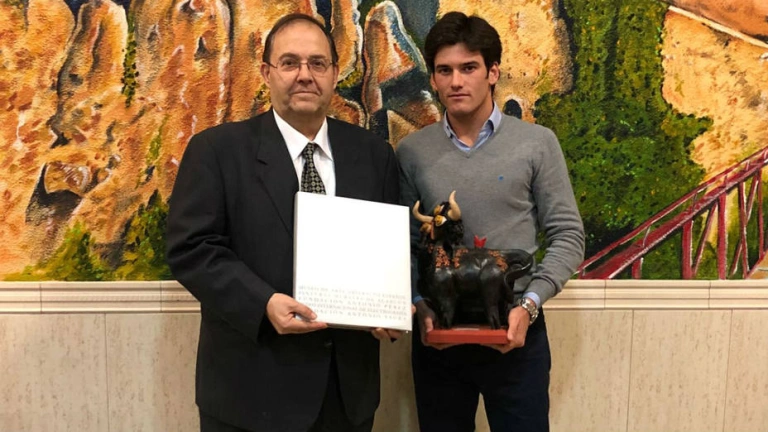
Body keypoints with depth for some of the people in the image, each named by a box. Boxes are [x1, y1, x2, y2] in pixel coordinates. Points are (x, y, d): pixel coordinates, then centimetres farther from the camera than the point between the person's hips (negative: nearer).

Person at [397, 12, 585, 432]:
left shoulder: (537, 143, -2)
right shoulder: (411, 152, 2)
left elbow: (567, 236, -2)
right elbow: (405, 243, 4)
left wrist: (528, 305, -14)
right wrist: (419, 305, -10)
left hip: (515, 331, -1)